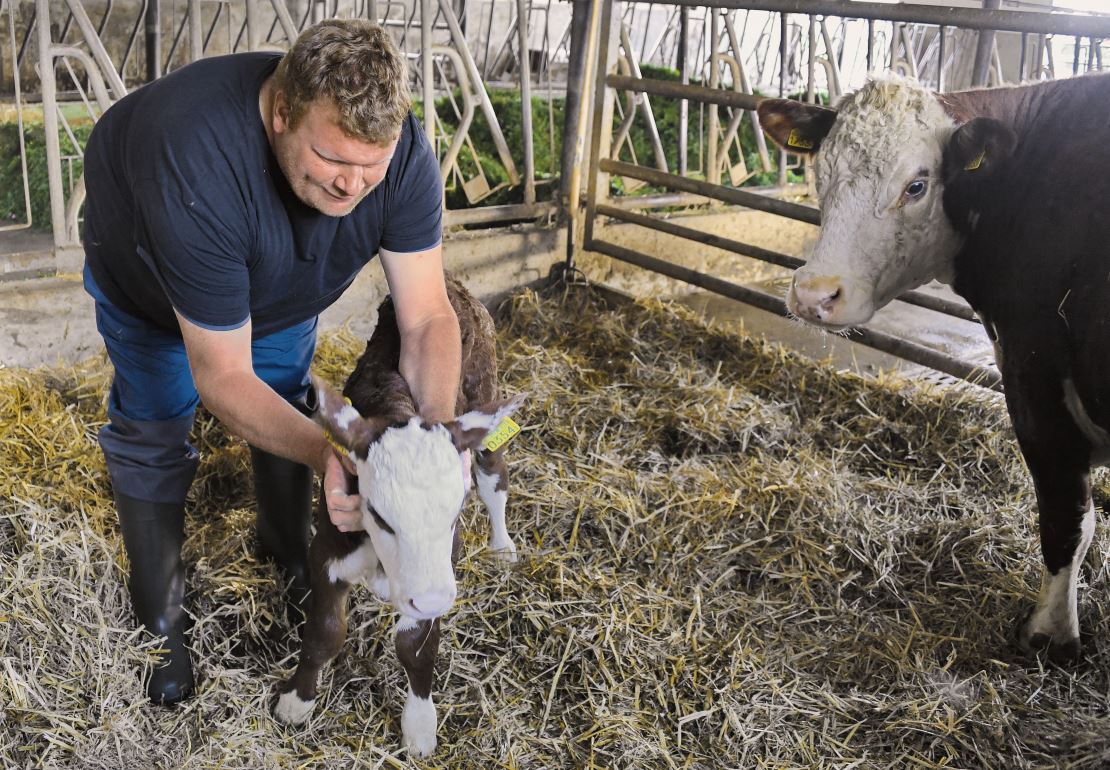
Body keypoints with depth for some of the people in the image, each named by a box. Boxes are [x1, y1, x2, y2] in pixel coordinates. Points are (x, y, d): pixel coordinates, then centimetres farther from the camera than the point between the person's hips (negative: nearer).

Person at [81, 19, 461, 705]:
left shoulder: (402, 150, -36)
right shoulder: (201, 164, -49)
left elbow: (428, 317, -32)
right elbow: (223, 377, -42)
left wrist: (438, 430, -49)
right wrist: (324, 454, -56)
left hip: (281, 276, 4)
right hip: (148, 268, -3)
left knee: (289, 406, 14)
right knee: (153, 433, 4)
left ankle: (287, 548, 42)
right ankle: (160, 617, 25)